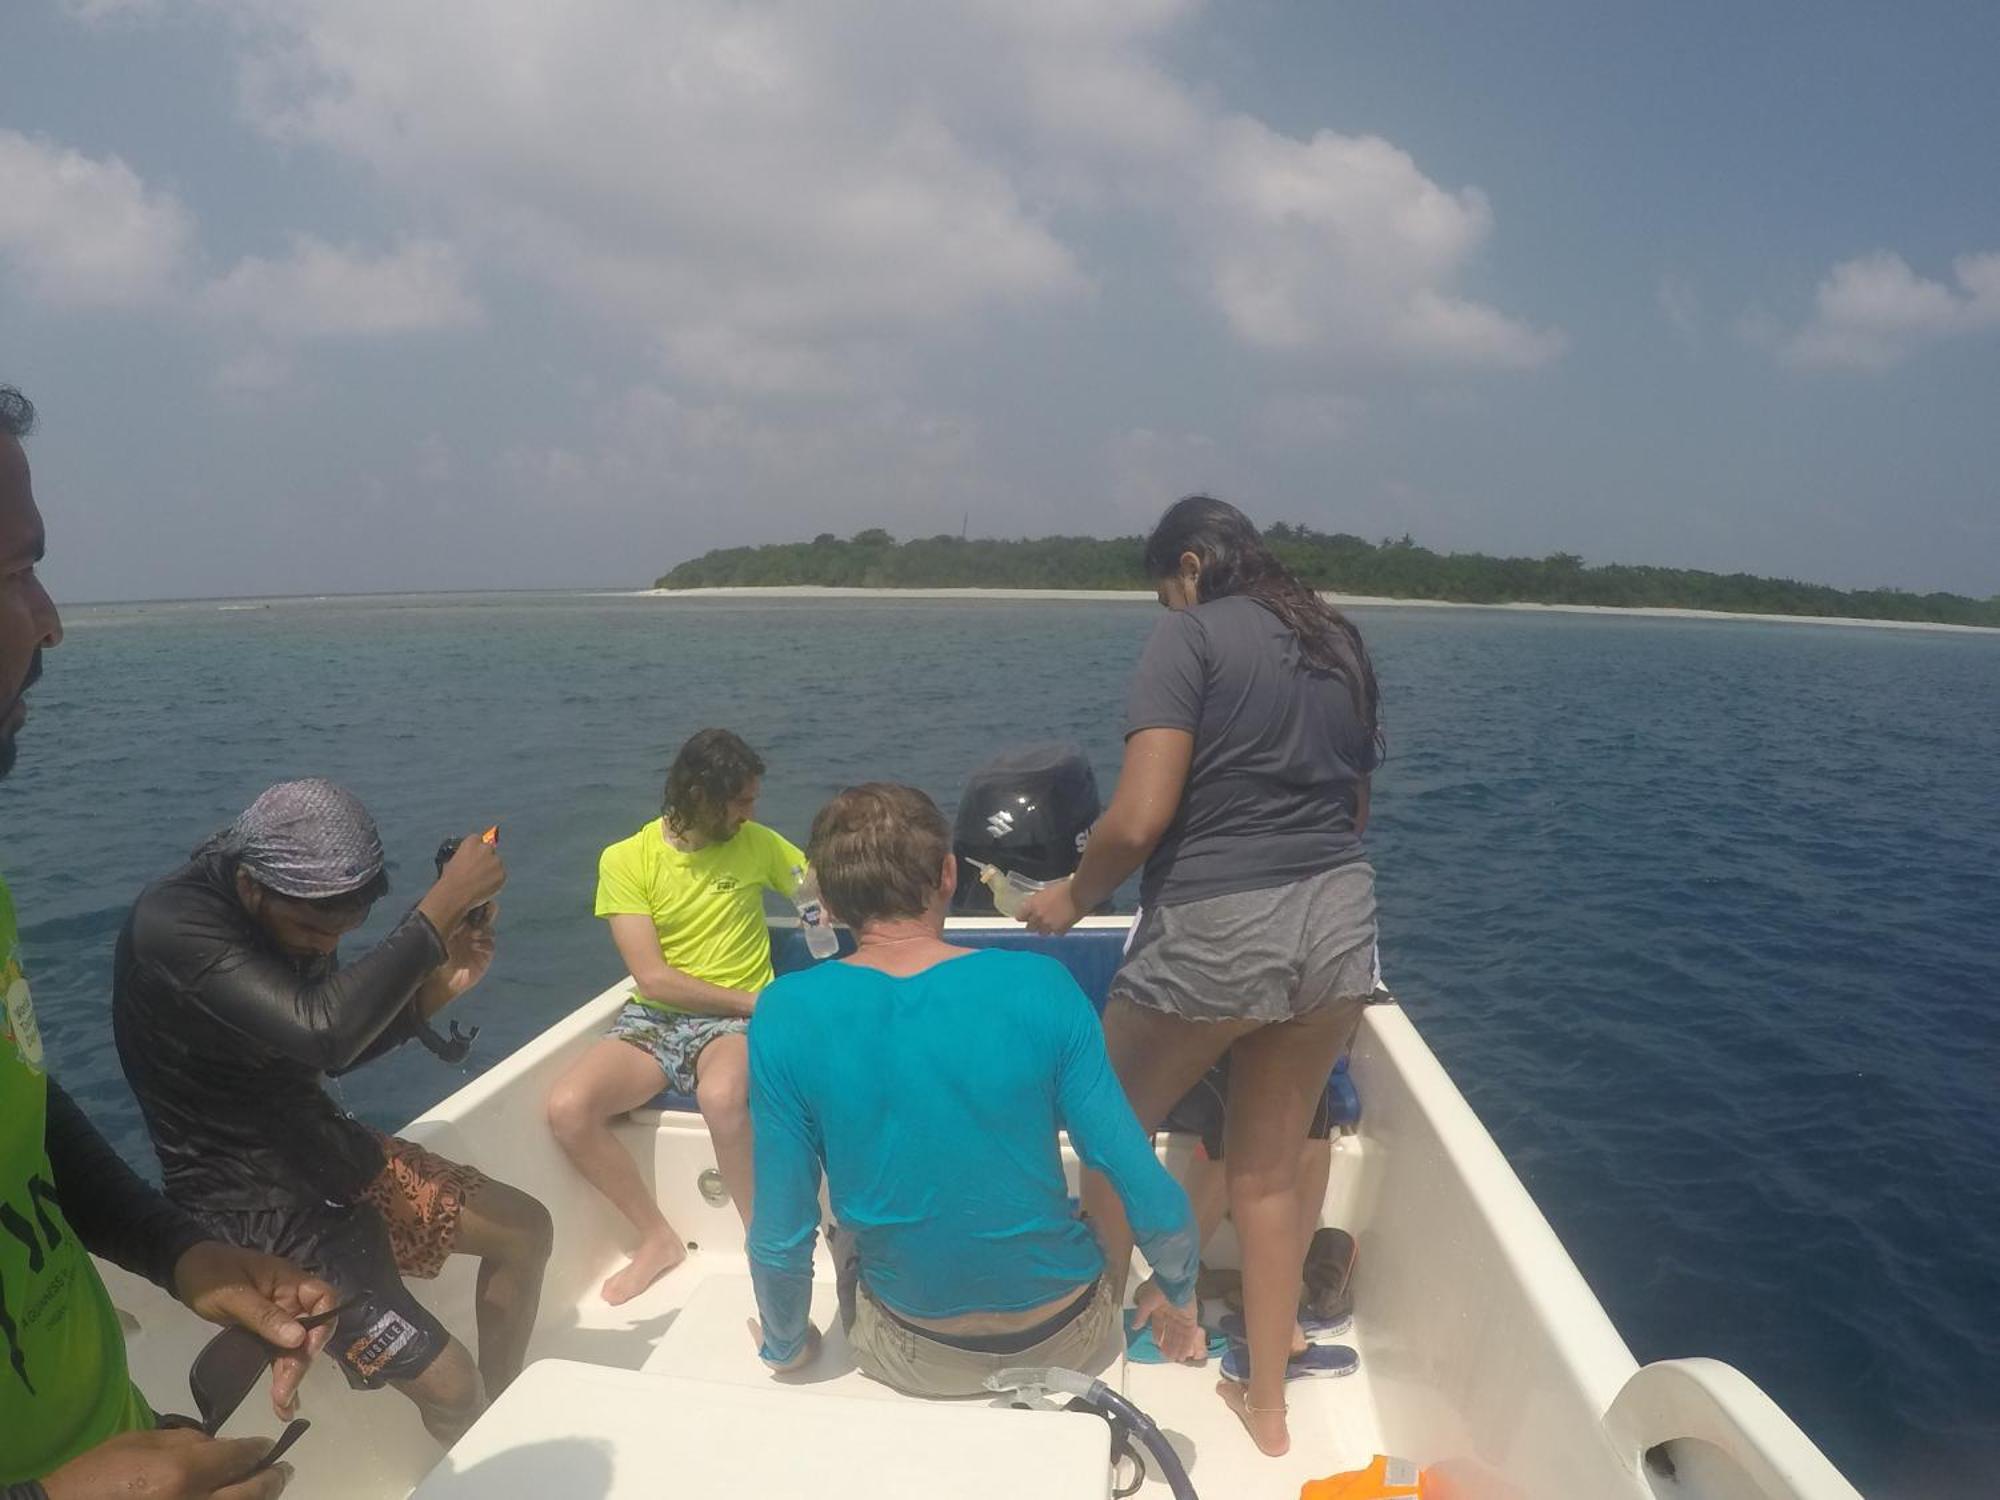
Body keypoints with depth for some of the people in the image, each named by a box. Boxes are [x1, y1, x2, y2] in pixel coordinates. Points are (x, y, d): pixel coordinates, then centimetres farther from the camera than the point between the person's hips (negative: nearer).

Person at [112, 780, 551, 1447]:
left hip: (326, 1146, 8)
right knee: (447, 1385, -14)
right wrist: (442, 907, -34)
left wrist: (434, 990, -9)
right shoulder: (172, 927, -27)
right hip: (250, 1199, -8)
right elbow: (321, 1032, -41)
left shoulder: (298, 912, -2)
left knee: (525, 1229, 10)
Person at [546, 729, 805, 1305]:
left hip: (735, 1020, -1)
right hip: (653, 1019, 2)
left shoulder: (756, 842, 1)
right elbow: (653, 978, -10)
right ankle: (658, 1237, 0)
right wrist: (756, 1001, -14)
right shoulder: (626, 859, -4)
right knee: (567, 1107, -24)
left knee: (721, 1095, -36)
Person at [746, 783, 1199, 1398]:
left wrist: (783, 1346, 9)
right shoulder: (1041, 985, -19)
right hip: (1069, 1341, 0)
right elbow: (1152, 1195, -15)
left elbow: (781, 1233, -12)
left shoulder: (786, 1014, -19)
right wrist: (1178, 1291, 6)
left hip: (917, 1360, 0)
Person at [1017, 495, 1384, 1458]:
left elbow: (1141, 817, -17)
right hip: (1340, 921, 7)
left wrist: (1074, 897, 0)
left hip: (1215, 929, -7)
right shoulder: (1342, 645, 14)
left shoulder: (1191, 634, -7)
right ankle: (1266, 1404, 33)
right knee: (1268, 1171, 21)